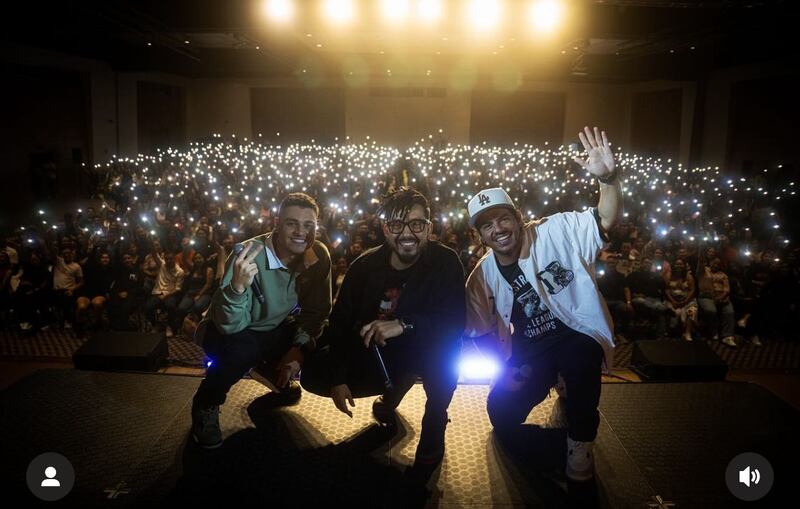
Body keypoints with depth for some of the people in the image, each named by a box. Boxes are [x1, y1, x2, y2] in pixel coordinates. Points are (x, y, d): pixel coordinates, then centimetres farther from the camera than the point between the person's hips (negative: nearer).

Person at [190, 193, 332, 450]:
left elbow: (316, 311, -3)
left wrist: (299, 347, -16)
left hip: (275, 330, 5)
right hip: (228, 332, -5)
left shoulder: (319, 256, -15)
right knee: (240, 350, -36)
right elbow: (230, 326, -33)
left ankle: (275, 372, 19)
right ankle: (205, 406, -4)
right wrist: (238, 286, -51)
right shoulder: (247, 255, -30)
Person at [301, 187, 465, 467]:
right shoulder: (364, 266, -11)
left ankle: (434, 423, -10)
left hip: (424, 351, -4)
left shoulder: (446, 262, -19)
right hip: (374, 352, 4)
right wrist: (338, 379, -15)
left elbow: (455, 323, -30)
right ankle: (398, 385, 14)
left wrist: (404, 324, -44)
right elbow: (340, 323, -8)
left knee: (445, 344, -38)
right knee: (312, 376, -8)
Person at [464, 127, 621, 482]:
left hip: (577, 336, -4)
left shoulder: (555, 233, -12)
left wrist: (608, 178, -43)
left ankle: (581, 441, -12)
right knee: (502, 417, -4)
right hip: (528, 353, 4)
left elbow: (607, 219, -24)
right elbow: (482, 333, 7)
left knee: (581, 354, -38)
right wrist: (503, 369, -7)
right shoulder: (481, 278, -2)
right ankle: (552, 382, 30)